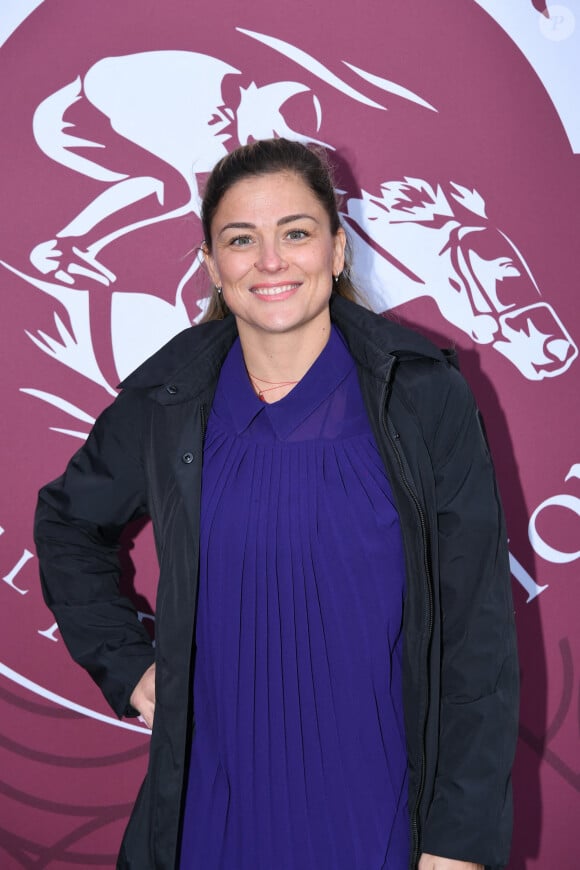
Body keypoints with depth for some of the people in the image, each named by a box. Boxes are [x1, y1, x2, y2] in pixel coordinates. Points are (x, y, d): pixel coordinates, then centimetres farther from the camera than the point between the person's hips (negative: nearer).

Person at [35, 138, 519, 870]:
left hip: (377, 802, -1)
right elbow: (67, 522, 14)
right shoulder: (165, 399, -4)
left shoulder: (425, 397, -10)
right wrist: (126, 666, 4)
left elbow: (477, 630, -8)